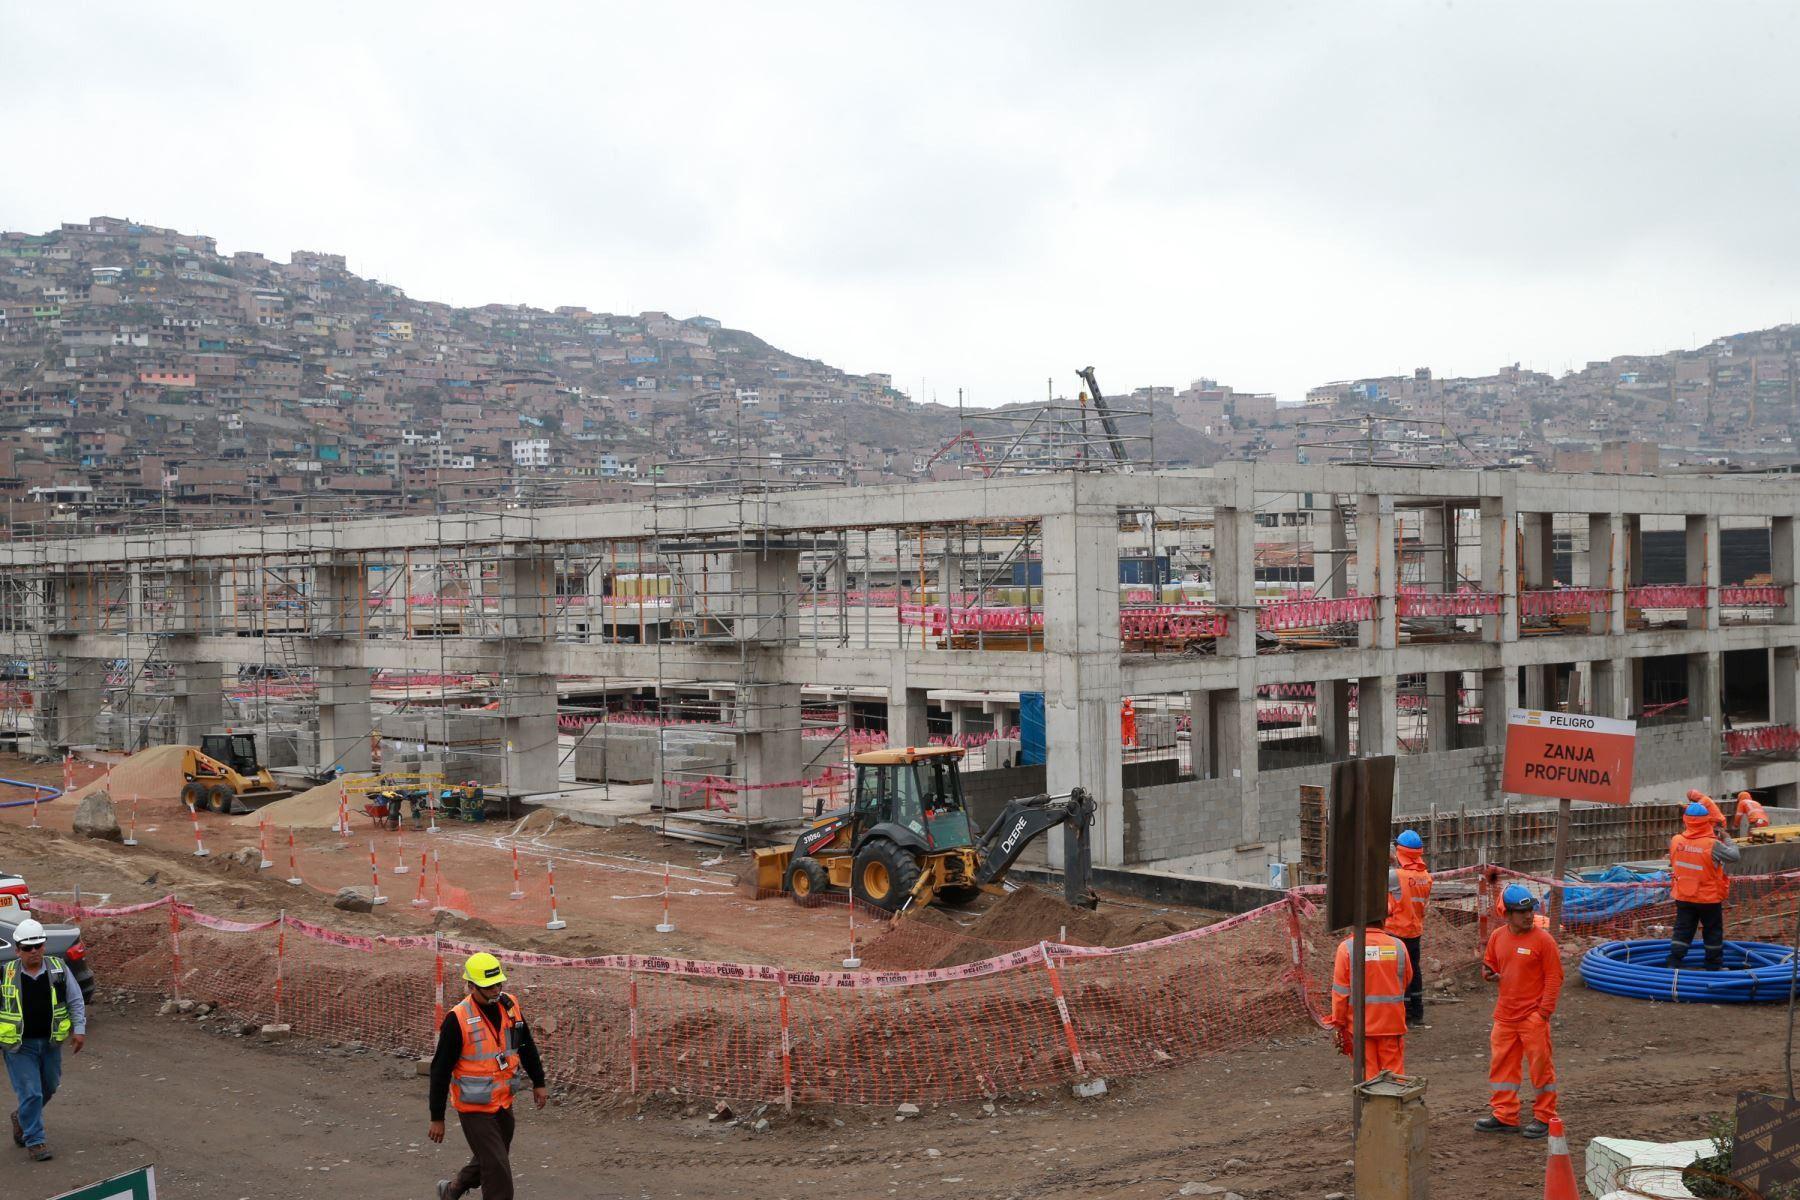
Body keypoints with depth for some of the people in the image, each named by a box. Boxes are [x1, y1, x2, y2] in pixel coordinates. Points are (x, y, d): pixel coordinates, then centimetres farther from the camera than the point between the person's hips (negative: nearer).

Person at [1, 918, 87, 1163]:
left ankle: (22, 1118, 43)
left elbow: (76, 1000, 4)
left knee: (48, 1088, 16)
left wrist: (79, 1029, -5)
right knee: (30, 1092, -5)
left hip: (50, 1042, 3)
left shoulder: (59, 969, -2)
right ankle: (35, 1141, 8)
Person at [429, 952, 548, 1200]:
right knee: (498, 1170, -6)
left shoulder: (510, 1007, -3)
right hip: (475, 1108, -6)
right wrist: (437, 1118, -12)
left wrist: (538, 1082, 18)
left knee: (488, 1160, 22)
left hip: (504, 1103, 6)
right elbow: (440, 1071, -15)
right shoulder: (458, 1019, -20)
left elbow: (527, 1047, 13)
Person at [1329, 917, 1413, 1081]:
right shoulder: (1398, 946, -5)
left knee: (1366, 1074, 7)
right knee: (1394, 1072, 11)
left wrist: (1339, 1023, 1)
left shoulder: (1347, 947, -12)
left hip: (1361, 1024, -2)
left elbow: (1340, 991, -8)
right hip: (1392, 1023, 2)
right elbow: (1406, 980, 9)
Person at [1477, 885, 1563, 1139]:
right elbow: (1490, 963, 20)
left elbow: (1554, 977, -9)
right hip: (1504, 1014, 6)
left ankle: (1544, 1118, 13)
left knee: (1540, 1065, 1)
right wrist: (1489, 972, -4)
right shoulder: (1497, 936, 5)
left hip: (1533, 1016, -6)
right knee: (1501, 1064, 10)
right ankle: (1504, 1116, 20)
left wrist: (1544, 1011, -13)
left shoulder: (1543, 939, -10)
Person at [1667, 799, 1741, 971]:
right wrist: (1727, 838, 5)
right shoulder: (1712, 844, -22)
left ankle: (1674, 963, 9)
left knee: (1682, 931, 11)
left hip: (1683, 897, 3)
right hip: (1709, 899, -3)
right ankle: (1714, 966, 24)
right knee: (1713, 932, 14)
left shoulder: (1676, 841, -10)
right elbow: (1735, 856, -10)